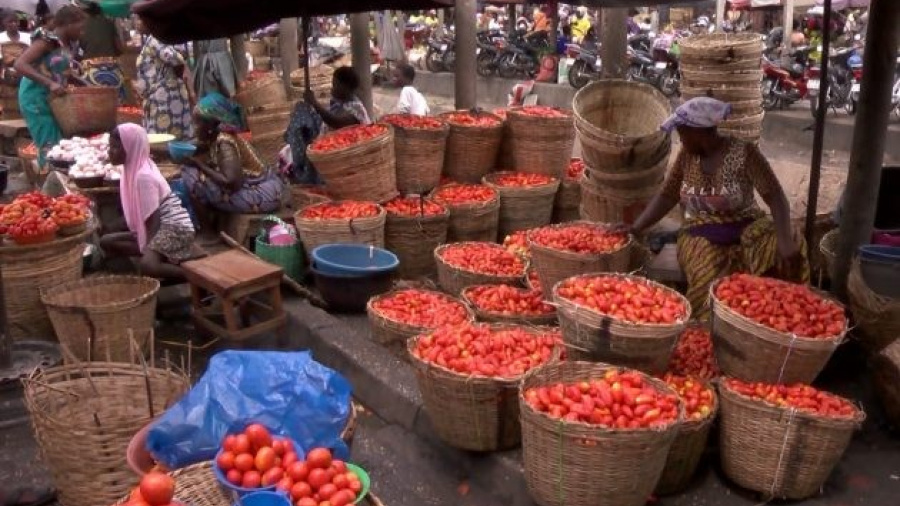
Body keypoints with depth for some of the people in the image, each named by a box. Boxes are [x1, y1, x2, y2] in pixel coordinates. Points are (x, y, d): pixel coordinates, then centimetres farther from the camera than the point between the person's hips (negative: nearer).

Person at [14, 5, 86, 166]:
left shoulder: (64, 44, 8)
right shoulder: (47, 39, -15)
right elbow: (20, 65, -25)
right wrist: (50, 83, -33)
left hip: (51, 99, 8)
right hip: (37, 99, -8)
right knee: (49, 147, -7)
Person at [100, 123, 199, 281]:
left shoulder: (143, 176, -19)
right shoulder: (134, 169, 9)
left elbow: (153, 220, -20)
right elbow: (146, 219, 13)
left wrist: (148, 249, -19)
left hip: (175, 228, -11)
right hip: (161, 228, 11)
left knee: (147, 265, -35)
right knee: (107, 241, 8)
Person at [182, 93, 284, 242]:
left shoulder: (224, 142, -19)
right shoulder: (219, 135, 7)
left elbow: (231, 182, -28)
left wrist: (200, 165, -18)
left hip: (261, 195, -10)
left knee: (192, 177, -13)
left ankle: (207, 232, -1)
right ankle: (212, 219, 21)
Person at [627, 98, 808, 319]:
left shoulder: (743, 153, -11)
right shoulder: (687, 156, 3)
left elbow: (775, 197, -17)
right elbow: (666, 196, 8)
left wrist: (785, 240, -34)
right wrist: (634, 229, -4)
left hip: (745, 229, -1)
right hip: (702, 236, 2)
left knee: (781, 253, -32)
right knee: (713, 285, -31)